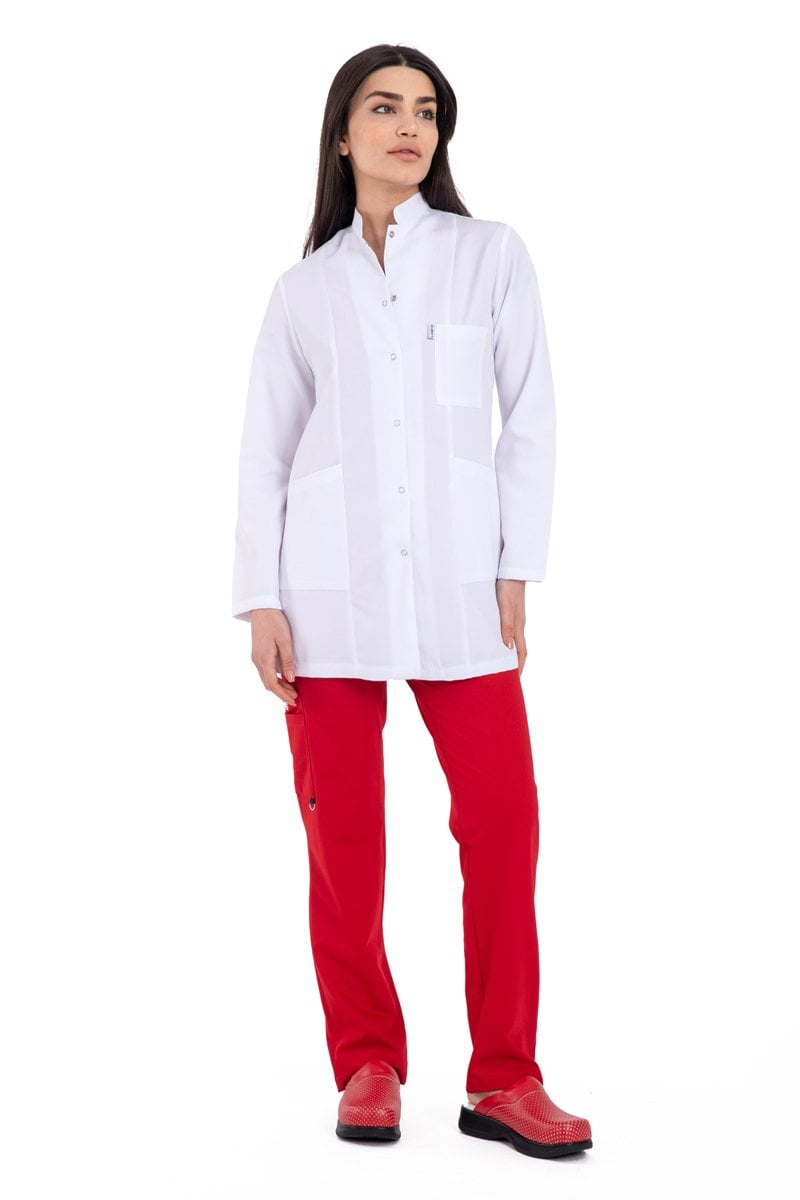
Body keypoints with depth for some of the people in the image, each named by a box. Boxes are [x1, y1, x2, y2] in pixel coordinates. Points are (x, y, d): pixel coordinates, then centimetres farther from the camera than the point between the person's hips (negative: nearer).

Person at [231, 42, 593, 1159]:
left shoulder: (491, 254, 9)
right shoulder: (303, 289, 11)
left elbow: (531, 421, 5)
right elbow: (264, 452, 9)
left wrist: (515, 574, -3)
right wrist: (260, 603, -1)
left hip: (456, 584, 0)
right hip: (330, 583, 1)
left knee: (504, 823, -6)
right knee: (343, 837, 1)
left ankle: (504, 1079, 5)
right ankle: (367, 1067, 14)